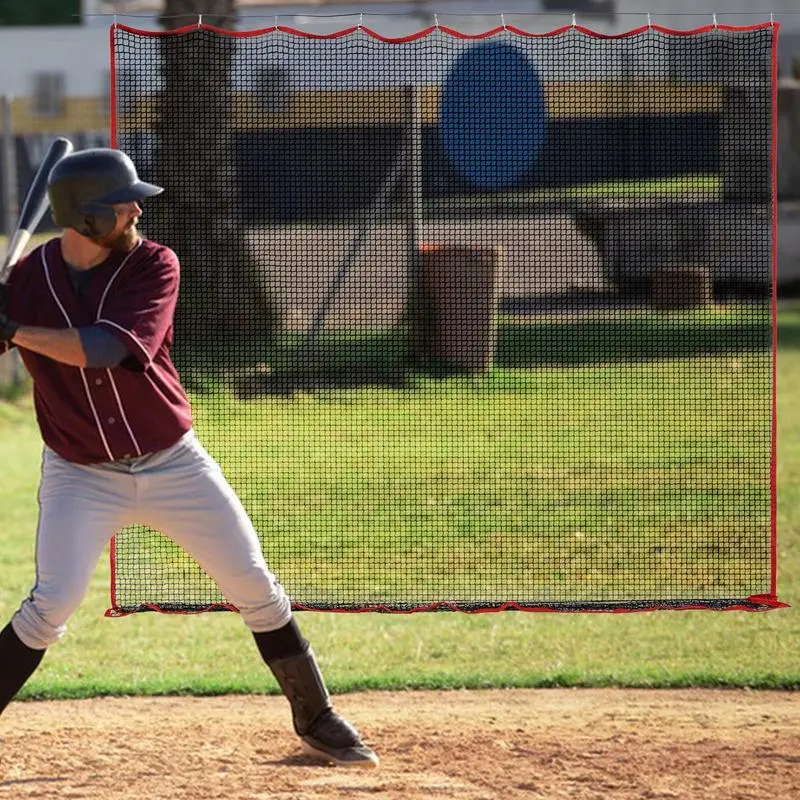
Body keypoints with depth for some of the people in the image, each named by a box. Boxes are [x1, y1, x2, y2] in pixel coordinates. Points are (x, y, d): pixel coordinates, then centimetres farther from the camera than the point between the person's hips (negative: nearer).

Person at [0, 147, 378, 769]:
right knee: (52, 603, -16)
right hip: (80, 477, -1)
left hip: (174, 463, 1)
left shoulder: (154, 266, -13)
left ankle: (316, 721, 17)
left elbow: (105, 349, -27)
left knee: (255, 585, 2)